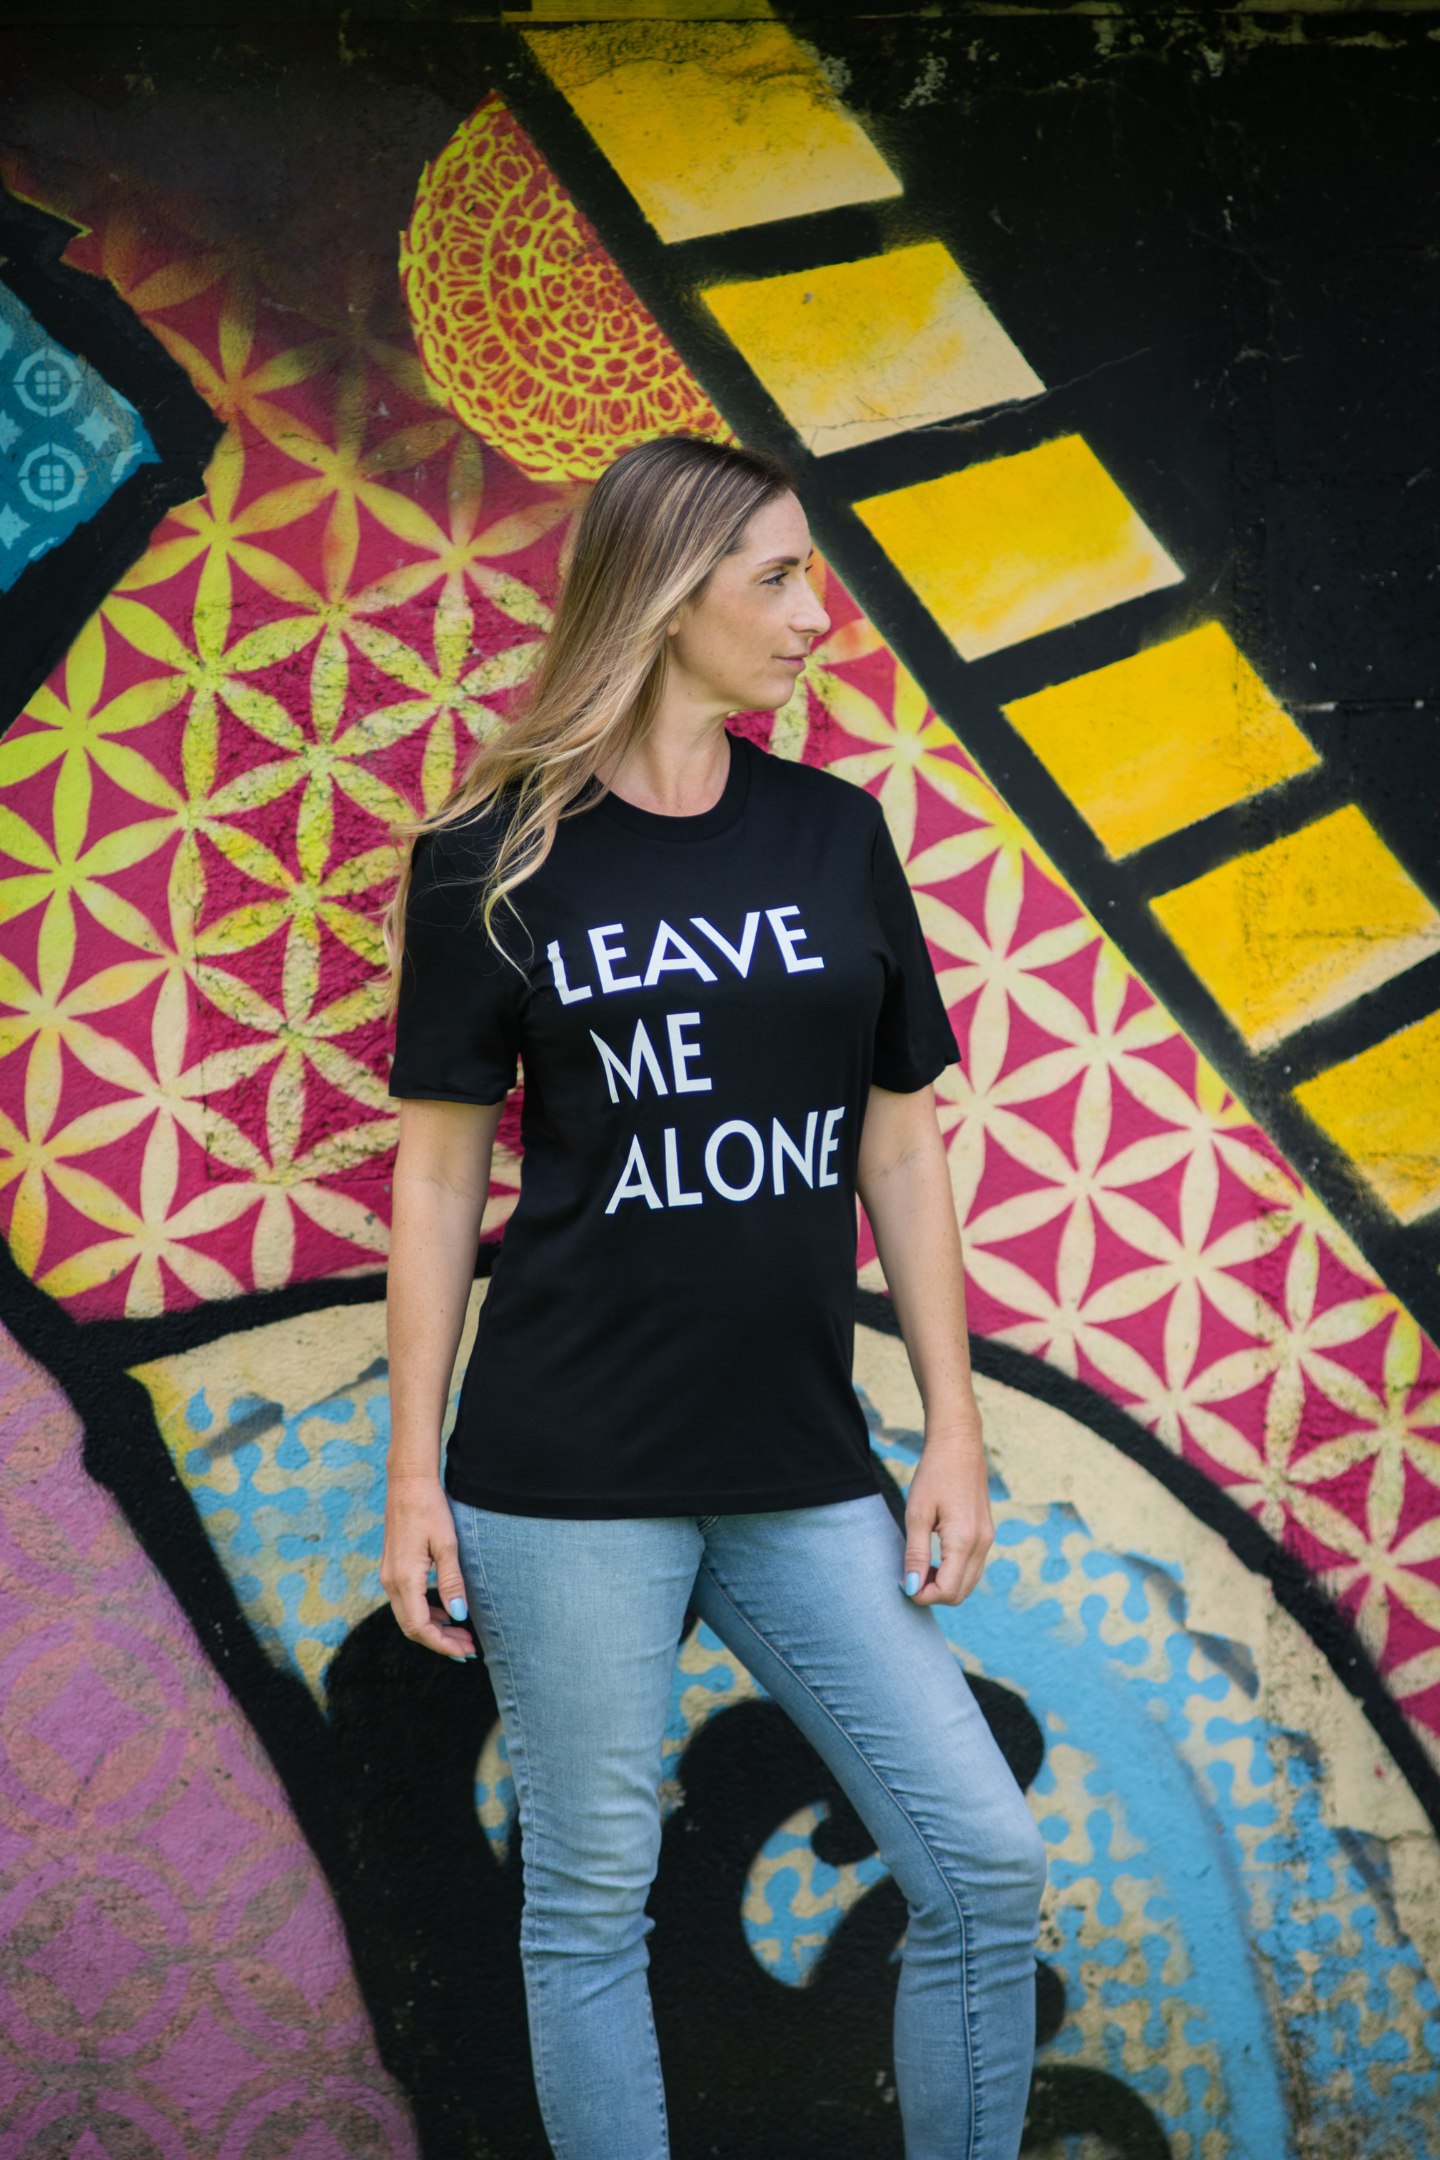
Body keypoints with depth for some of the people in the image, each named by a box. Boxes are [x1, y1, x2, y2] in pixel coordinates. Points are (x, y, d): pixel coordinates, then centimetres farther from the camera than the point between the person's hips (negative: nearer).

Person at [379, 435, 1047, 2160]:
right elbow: (439, 1170, 0)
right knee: (591, 1900, 6)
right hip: (570, 1481, -3)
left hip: (803, 1476, 3)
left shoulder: (835, 833, 7)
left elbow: (899, 1139, 10)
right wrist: (412, 1472, -2)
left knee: (986, 1868, 1)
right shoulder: (495, 857, -2)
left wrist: (955, 1430, 6)